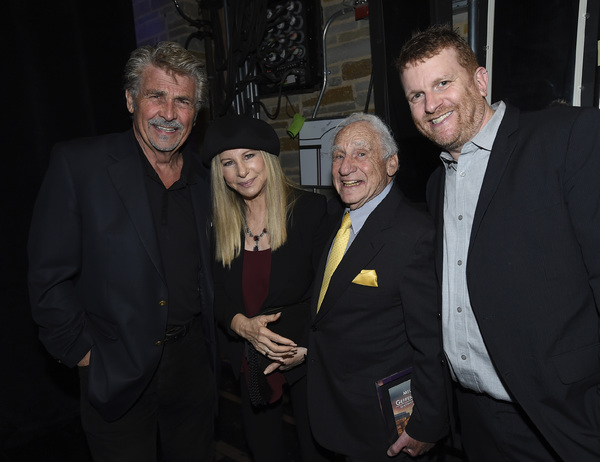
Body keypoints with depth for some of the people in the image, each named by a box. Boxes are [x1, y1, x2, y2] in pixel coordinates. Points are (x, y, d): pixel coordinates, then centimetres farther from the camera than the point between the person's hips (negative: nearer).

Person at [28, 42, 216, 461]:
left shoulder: (206, 178, 1)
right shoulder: (78, 164, -11)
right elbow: (49, 276, -9)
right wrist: (80, 351, -8)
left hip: (192, 360, 4)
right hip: (117, 373, -3)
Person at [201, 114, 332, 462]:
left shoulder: (311, 209, -12)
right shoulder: (218, 224, -1)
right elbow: (215, 295, 2)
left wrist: (309, 346, -20)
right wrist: (242, 325, -16)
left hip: (307, 358, -3)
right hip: (250, 364, 4)